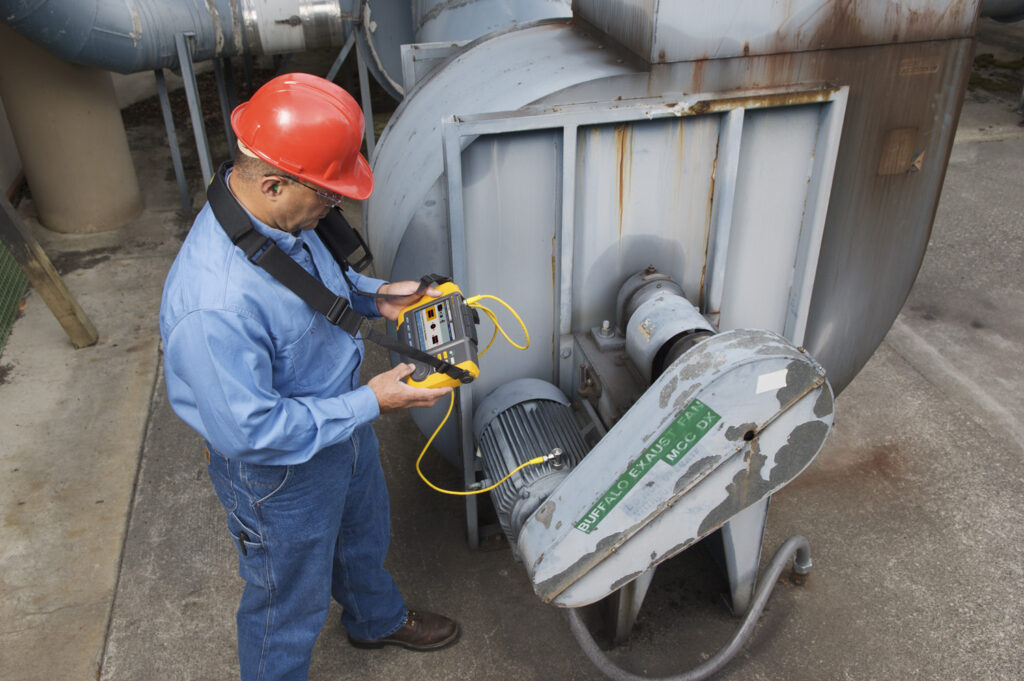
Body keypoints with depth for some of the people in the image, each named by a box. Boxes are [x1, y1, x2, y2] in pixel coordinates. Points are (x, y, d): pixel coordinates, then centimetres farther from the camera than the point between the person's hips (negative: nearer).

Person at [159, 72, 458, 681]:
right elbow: (250, 430, -33)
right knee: (289, 606, 20)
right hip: (281, 475, -9)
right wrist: (369, 402, -27)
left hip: (341, 424, 9)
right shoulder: (215, 304, -41)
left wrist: (375, 296, -6)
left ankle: (378, 619, 66)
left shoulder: (278, 214, -13)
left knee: (364, 537, 35)